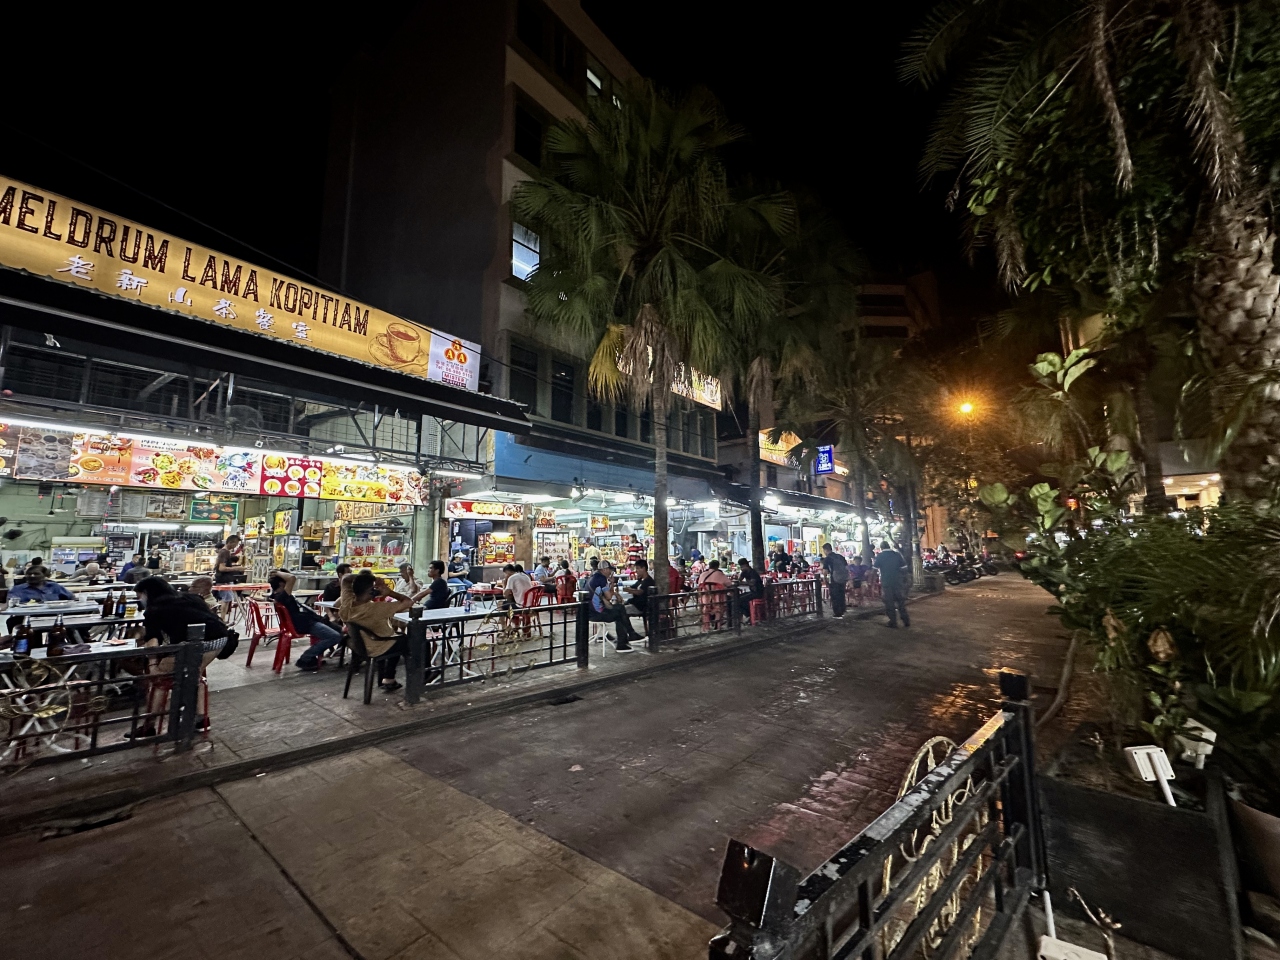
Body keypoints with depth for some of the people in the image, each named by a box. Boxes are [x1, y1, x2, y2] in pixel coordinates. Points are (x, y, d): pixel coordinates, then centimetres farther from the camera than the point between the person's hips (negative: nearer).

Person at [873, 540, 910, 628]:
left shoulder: (879, 556, -5)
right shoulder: (897, 554, 1)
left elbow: (875, 569, -4)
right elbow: (904, 568, 1)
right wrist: (904, 579, 13)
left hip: (886, 582, -2)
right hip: (898, 581, 3)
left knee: (889, 603, 5)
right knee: (901, 601, 14)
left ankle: (893, 622, 8)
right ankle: (906, 621, 18)